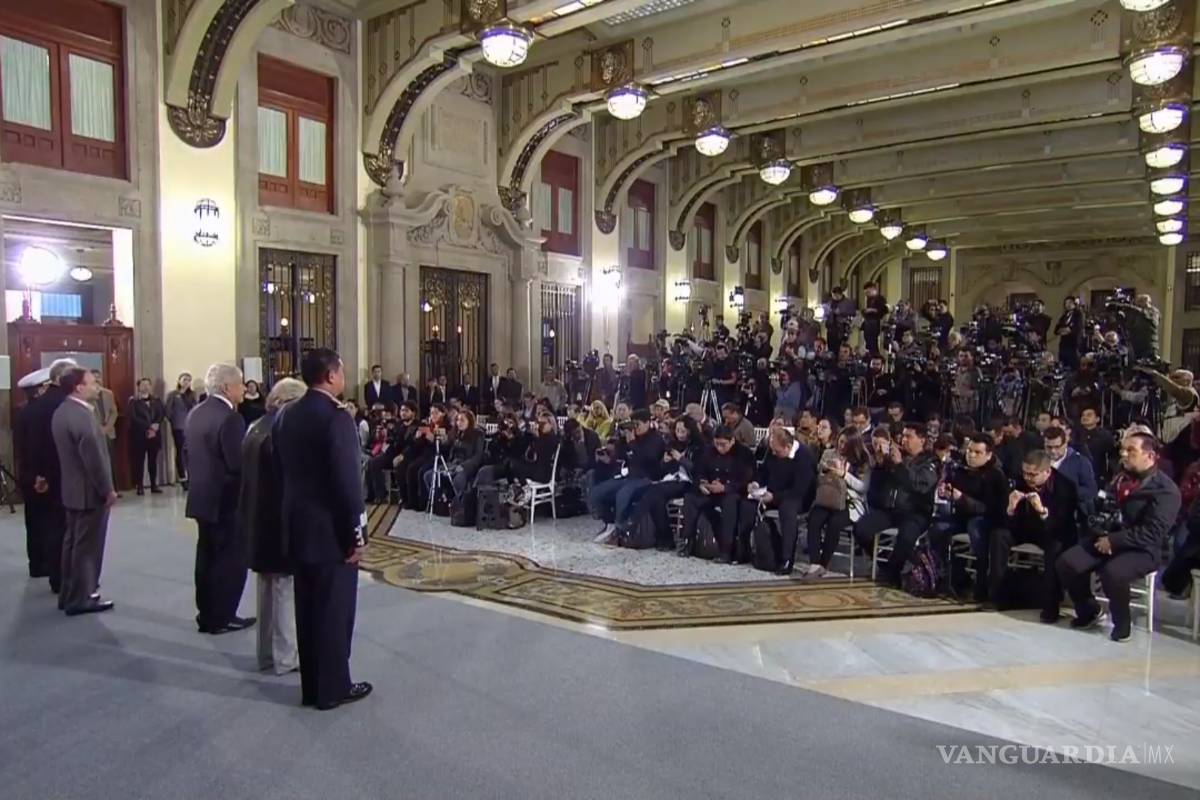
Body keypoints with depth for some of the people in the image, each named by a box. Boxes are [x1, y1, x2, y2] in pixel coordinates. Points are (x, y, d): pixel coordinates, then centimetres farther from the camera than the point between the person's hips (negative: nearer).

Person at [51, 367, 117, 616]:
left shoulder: (61, 411, 8)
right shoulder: (81, 415, -23)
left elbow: (72, 453, 13)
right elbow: (93, 458, -23)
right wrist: (107, 489, -15)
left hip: (72, 488, 10)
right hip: (90, 491, -10)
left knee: (73, 542, 17)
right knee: (88, 546, 0)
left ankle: (69, 593, 27)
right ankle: (81, 599, 9)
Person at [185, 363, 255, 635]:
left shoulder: (196, 413, 8)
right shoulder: (229, 417, -20)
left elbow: (191, 453, 13)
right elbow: (238, 464, -23)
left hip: (203, 496, 9)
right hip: (226, 499, -9)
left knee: (207, 556, 15)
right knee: (231, 559, 2)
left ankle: (206, 615, 23)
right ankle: (222, 617, 9)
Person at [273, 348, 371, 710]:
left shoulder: (285, 415, 6)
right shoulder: (336, 417, -19)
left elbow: (282, 470, 11)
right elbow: (347, 481, -21)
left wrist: (294, 513, 18)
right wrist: (357, 534, -14)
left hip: (298, 528, 8)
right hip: (331, 531, -8)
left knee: (308, 609, 15)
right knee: (334, 610, 5)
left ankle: (312, 686, 26)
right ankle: (333, 688, 16)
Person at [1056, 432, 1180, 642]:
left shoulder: (1165, 489, -11)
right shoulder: (1120, 478, 12)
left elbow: (1152, 533, -20)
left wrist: (1114, 540, -21)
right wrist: (1101, 534, -4)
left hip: (1141, 549, -6)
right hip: (1106, 538, 7)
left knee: (1112, 572, -35)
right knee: (1066, 562, -15)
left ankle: (1121, 624, -6)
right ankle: (1089, 612, 9)